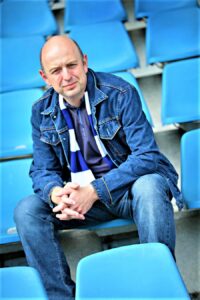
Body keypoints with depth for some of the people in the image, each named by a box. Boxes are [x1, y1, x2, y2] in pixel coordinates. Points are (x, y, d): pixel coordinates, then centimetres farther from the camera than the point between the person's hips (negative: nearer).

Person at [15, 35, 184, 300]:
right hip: (80, 193, 4)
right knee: (27, 211, -19)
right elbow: (42, 169, 4)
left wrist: (95, 190, -29)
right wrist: (56, 193, -23)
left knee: (149, 186, -38)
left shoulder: (121, 93, -14)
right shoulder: (41, 111, 0)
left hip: (131, 185, -3)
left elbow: (147, 155, -20)